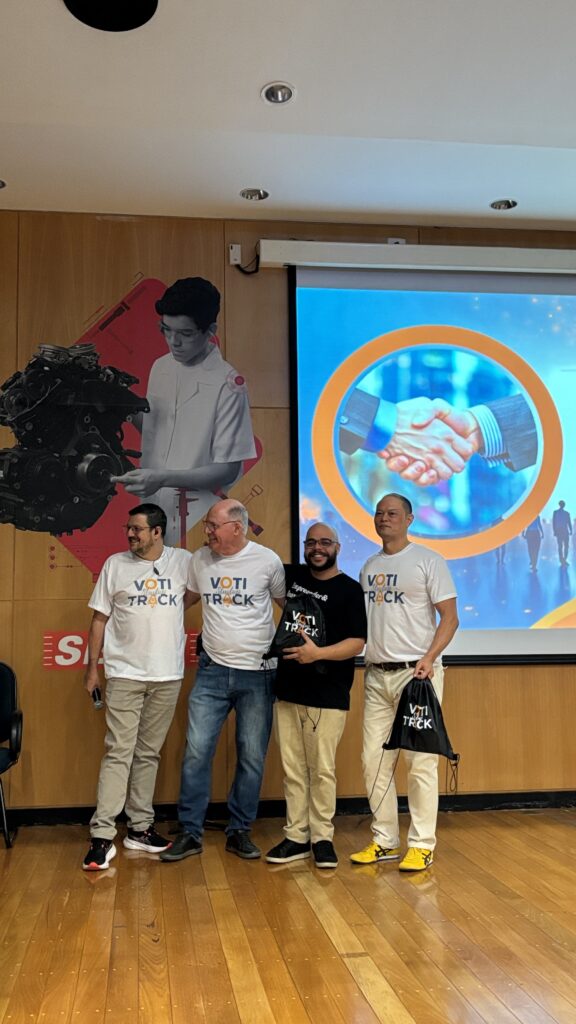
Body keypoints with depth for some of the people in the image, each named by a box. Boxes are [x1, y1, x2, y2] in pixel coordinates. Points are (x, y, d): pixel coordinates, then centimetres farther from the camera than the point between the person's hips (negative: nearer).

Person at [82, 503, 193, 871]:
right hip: (125, 674, -1)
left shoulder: (184, 562, 2)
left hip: (168, 676, 2)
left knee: (149, 754, 11)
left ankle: (140, 827, 22)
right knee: (119, 753, -5)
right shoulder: (115, 564, 2)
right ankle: (102, 837, -2)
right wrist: (92, 667, 4)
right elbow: (100, 619, 5)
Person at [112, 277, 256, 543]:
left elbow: (228, 469, -16)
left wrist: (163, 479, -25)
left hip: (199, 524, -6)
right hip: (155, 515, 6)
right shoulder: (160, 367, 4)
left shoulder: (227, 384, -16)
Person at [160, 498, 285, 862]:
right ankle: (191, 833, 11)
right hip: (212, 671, 2)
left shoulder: (268, 560, -6)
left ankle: (239, 831, 21)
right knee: (197, 751, -1)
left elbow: (288, 604, 5)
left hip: (257, 674, -2)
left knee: (252, 757, 6)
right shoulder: (200, 559, 2)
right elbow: (188, 598, 18)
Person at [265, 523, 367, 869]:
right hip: (288, 691, 5)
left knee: (322, 770, 1)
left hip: (328, 695, -4)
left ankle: (323, 838, 12)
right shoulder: (292, 576, 10)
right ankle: (296, 837, 17)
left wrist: (318, 653, -24)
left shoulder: (349, 589, -4)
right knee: (293, 770, 8)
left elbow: (357, 643, -11)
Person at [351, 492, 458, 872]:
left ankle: (422, 845, 7)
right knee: (375, 759, 7)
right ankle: (385, 841, 18)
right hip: (376, 674, 6)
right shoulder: (369, 567, 16)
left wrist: (429, 658, -18)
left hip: (416, 672, -6)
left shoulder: (428, 560, -1)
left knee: (420, 762, -4)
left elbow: (450, 617, -5)